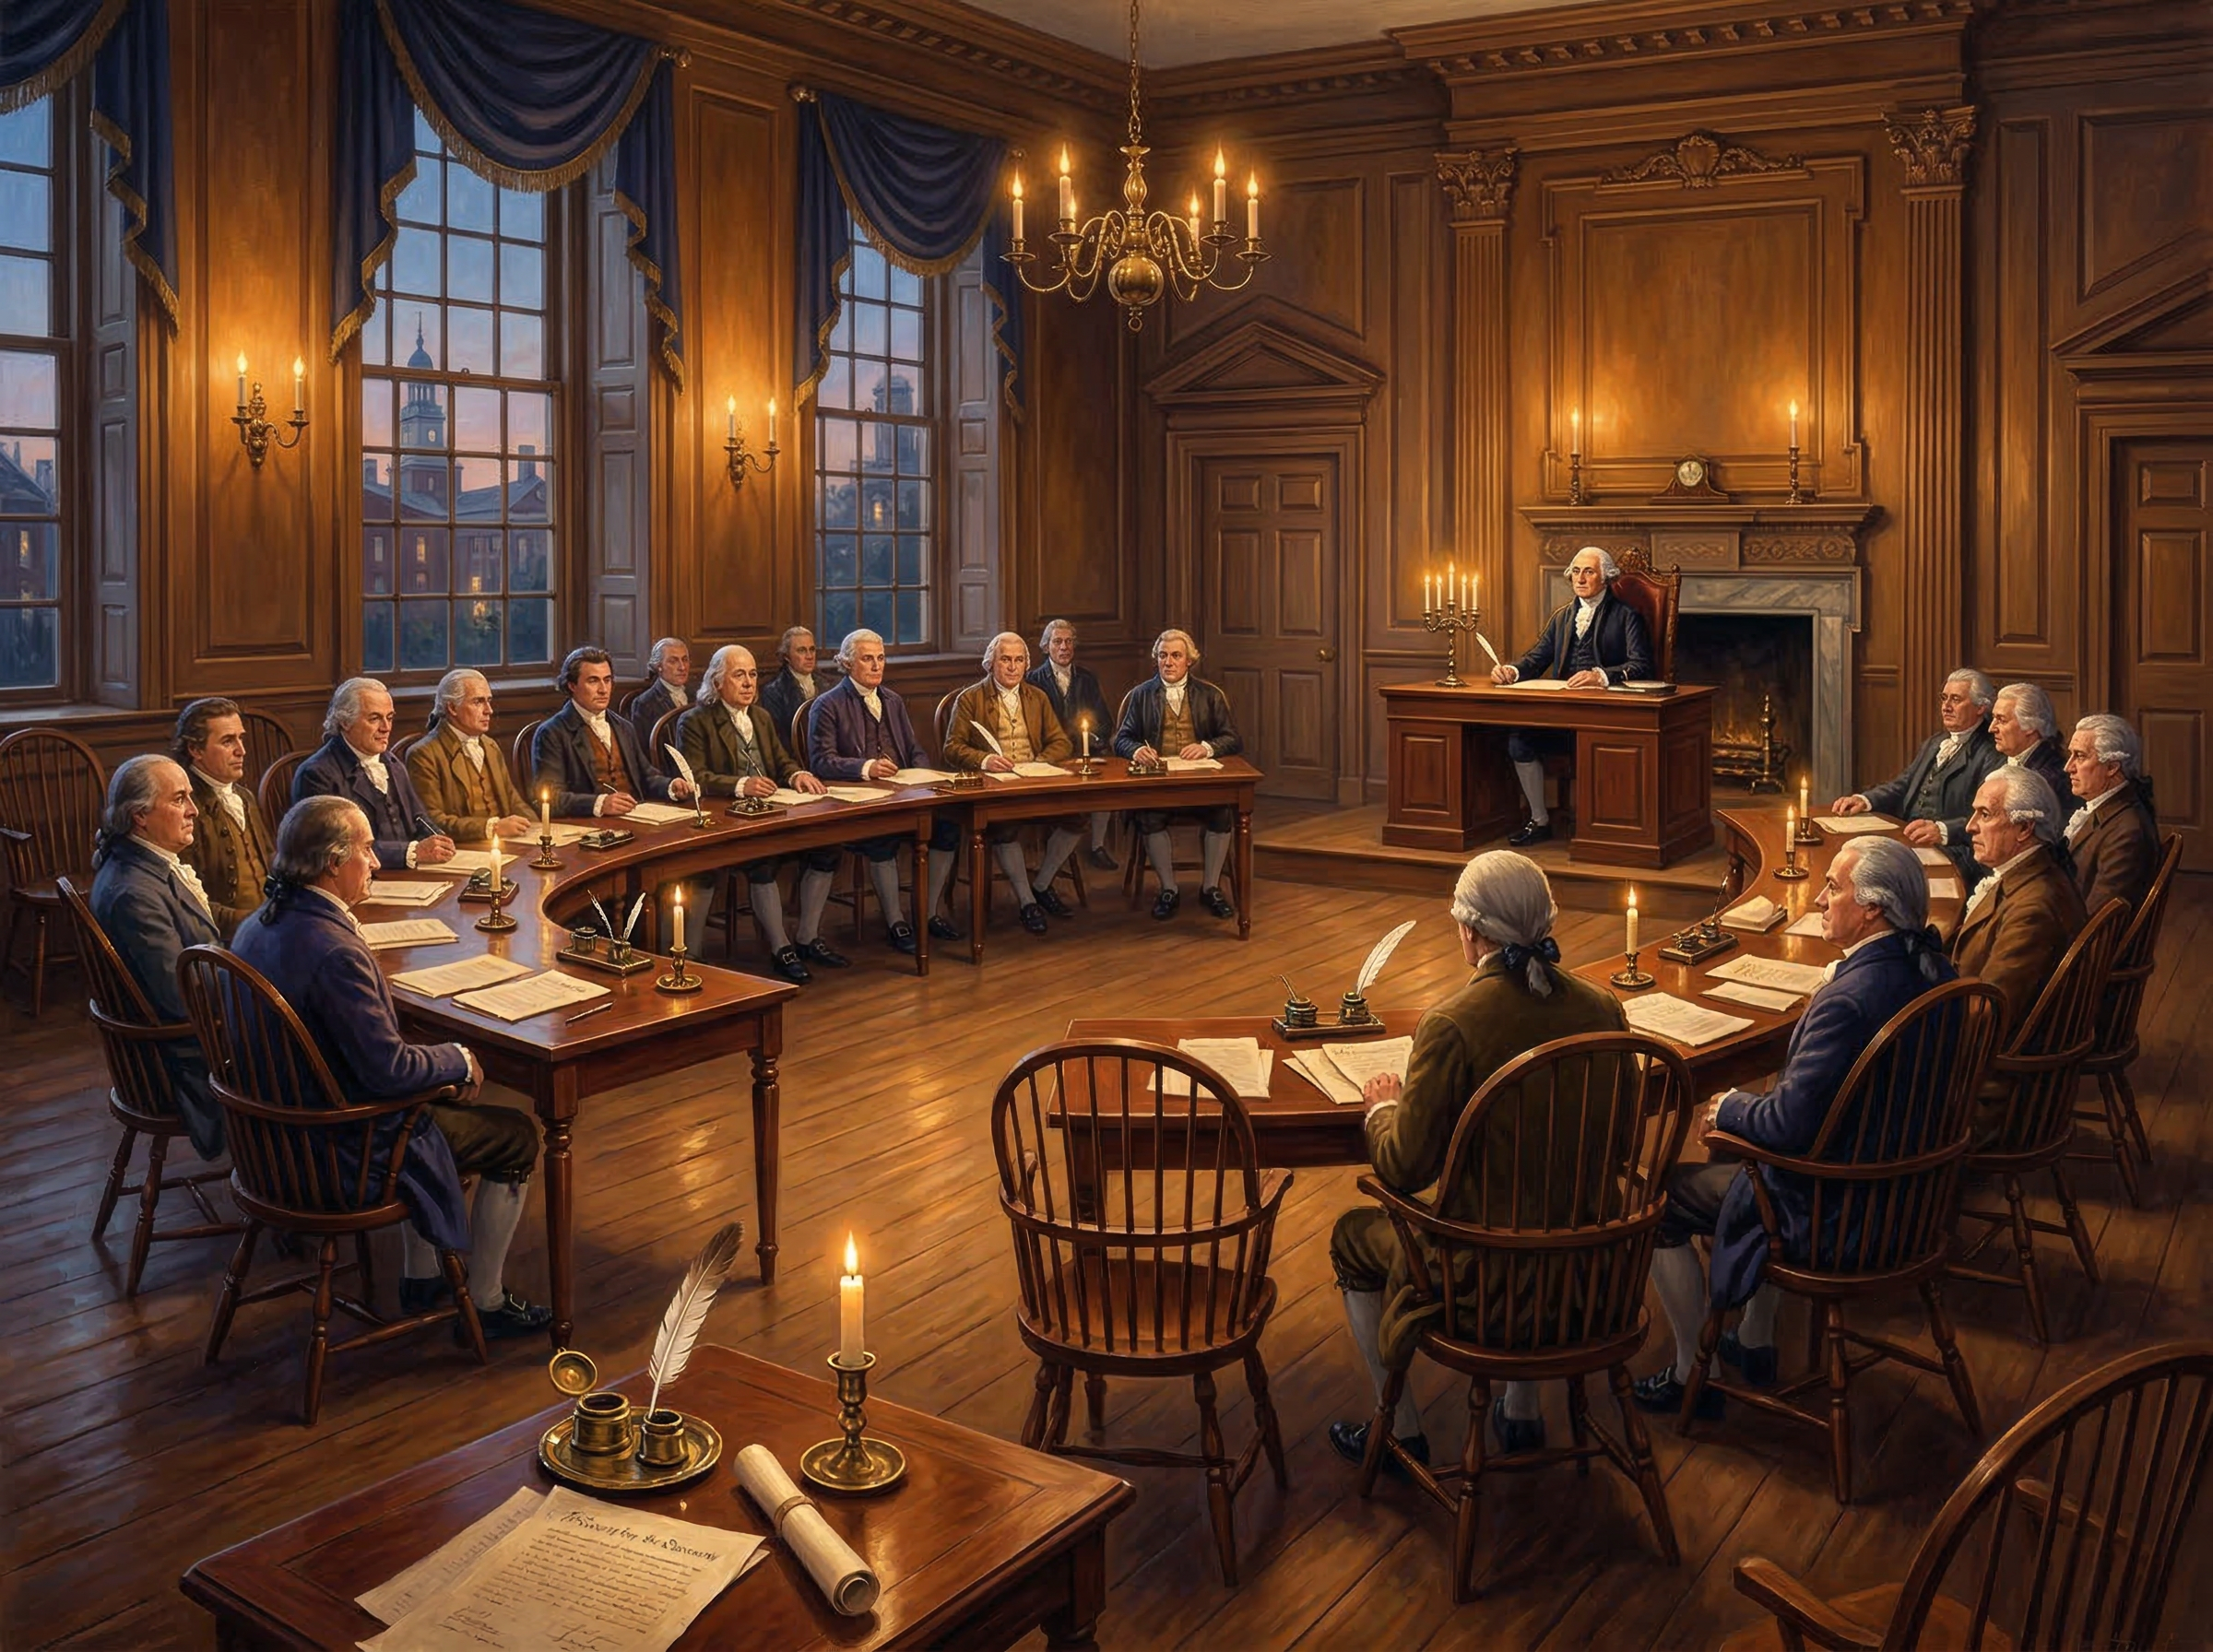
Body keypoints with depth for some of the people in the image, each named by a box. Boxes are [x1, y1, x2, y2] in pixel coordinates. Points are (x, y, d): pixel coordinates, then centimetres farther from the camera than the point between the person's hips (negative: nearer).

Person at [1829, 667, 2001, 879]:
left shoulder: (1992, 755, -5)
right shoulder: (1933, 743, 24)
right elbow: (1902, 786, 23)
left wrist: (1942, 831, -35)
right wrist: (1864, 800, 3)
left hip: (1951, 850, -8)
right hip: (1907, 843, 8)